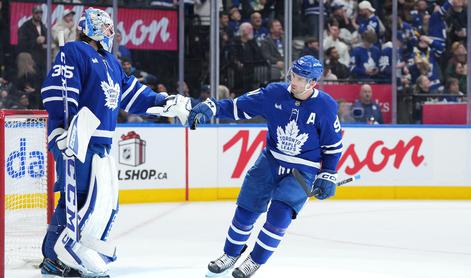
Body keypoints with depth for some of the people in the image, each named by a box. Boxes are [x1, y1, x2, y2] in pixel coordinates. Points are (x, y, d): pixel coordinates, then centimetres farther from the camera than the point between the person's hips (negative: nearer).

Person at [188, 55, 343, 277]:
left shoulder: (325, 106, -15)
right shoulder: (275, 93, -12)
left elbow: (333, 144, -4)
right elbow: (238, 107, -8)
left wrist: (328, 176, -6)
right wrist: (210, 108, -23)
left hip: (303, 169, -3)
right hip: (271, 159, 3)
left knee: (279, 214, -18)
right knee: (246, 209, 2)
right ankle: (231, 254, 27)